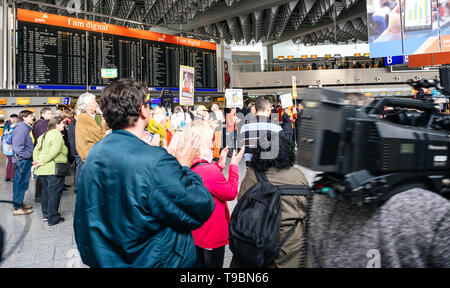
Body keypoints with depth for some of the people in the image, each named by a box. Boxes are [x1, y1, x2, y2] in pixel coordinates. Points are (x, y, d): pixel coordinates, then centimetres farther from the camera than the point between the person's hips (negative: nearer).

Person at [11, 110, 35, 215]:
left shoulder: (27, 128, 13)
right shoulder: (21, 128, -17)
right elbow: (17, 147, -24)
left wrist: (30, 155, 10)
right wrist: (28, 155, -14)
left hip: (26, 160, 10)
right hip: (22, 160, -10)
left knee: (22, 183, 18)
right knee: (20, 184, -1)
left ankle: (19, 203, 31)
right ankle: (17, 208, 8)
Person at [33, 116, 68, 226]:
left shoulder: (43, 135, 18)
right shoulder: (57, 135, -11)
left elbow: (36, 150, 16)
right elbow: (54, 152, -22)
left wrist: (36, 161, 5)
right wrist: (41, 162, -14)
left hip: (42, 170, 9)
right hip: (54, 169, -9)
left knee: (46, 191, 19)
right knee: (54, 193, -2)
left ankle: (46, 214, 30)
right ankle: (53, 218, 4)